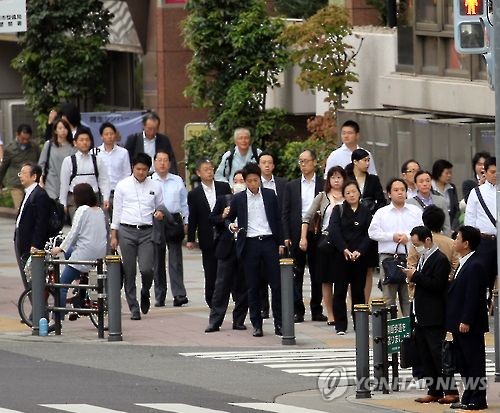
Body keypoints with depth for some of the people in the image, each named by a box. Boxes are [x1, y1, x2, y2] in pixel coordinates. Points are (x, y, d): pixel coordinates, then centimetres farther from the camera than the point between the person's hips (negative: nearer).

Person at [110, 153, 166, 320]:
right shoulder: (122, 186, 5)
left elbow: (160, 205, 20)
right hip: (127, 231, 0)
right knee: (129, 272, 1)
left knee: (147, 269, -12)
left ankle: (145, 294, 20)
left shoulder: (155, 187, 7)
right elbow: (117, 210, 8)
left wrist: (160, 212, -5)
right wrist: (114, 236, 6)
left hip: (147, 232, 0)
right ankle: (134, 308, 9)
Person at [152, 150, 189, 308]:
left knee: (175, 258, -8)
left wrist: (186, 222, 10)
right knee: (158, 260, 5)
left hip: (174, 220, 0)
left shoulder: (177, 181, 10)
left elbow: (184, 202, 14)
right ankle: (159, 296, 11)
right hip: (154, 222, 0)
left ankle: (179, 294, -12)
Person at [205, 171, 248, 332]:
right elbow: (211, 219, 8)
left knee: (242, 287, 6)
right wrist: (222, 217, -10)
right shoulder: (223, 200, 8)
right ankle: (215, 321, 2)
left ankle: (239, 321, 15)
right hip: (227, 248, 1)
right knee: (222, 285, 1)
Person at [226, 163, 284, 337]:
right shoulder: (238, 199, 6)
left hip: (269, 242, 0)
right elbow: (229, 217, 15)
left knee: (276, 284, -4)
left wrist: (281, 243, 6)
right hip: (249, 244, 0)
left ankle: (279, 323, 2)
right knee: (253, 287, 2)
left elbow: (278, 219, 10)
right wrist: (231, 225, -8)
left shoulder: (270, 195, 7)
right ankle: (257, 325, 8)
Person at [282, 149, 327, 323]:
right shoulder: (291, 186, 8)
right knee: (297, 273, 1)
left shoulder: (323, 185, 4)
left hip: (316, 234, -1)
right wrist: (286, 236, -2)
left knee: (317, 274, 3)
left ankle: (317, 310, 10)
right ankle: (297, 310, 4)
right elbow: (286, 213, 7)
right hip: (297, 234, 1)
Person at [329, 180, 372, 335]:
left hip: (360, 256, 1)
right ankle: (340, 325, 3)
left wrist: (359, 251, -14)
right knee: (340, 290, -1)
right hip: (341, 256, -1)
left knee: (358, 290, 4)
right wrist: (345, 249, -19)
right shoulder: (338, 210, 4)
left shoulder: (366, 212, 7)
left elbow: (369, 234, 0)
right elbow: (333, 231, -7)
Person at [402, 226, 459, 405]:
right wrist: (412, 277, 2)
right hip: (421, 317, 9)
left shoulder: (440, 260, -13)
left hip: (434, 318, -9)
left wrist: (416, 276, -19)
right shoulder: (423, 258, 15)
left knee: (438, 355, -8)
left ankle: (451, 392, -4)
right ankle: (434, 391, 14)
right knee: (425, 357, 10)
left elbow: (437, 285, -21)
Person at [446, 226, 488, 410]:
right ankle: (468, 398, 19)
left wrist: (466, 321, -22)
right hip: (460, 324, 10)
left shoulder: (475, 266, -17)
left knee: (474, 361, -3)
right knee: (463, 362, 13)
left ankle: (478, 400, 1)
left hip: (470, 326, -10)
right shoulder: (465, 264, 14)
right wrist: (456, 322, 17)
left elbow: (473, 296, -21)